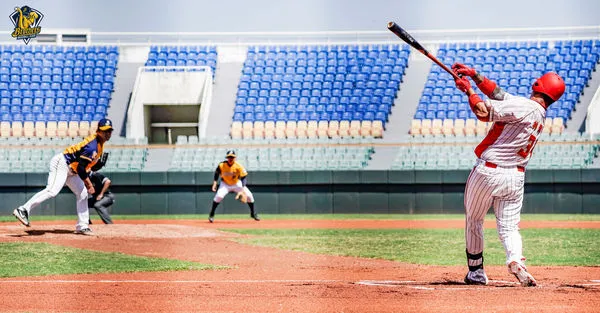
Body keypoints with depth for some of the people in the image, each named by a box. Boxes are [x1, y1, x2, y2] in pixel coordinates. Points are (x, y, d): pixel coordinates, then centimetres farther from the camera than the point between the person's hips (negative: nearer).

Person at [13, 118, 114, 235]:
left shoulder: (100, 143, 8)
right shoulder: (93, 146, -23)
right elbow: (81, 168, -25)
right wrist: (89, 184, -16)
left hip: (71, 171, 11)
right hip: (62, 164, -11)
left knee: (82, 193, 12)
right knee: (52, 191, -25)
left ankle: (82, 226, 17)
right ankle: (23, 210, -33)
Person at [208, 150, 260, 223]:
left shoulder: (238, 166, -26)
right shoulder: (221, 165, -23)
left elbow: (243, 178, -25)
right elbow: (217, 173, -5)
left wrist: (243, 189, -37)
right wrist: (214, 183, -15)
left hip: (237, 183, 1)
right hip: (225, 183, -1)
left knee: (249, 195, -10)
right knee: (219, 196, -26)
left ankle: (253, 214, 13)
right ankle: (211, 215, -11)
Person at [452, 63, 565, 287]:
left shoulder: (522, 106, -16)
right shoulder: (540, 115, 10)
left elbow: (483, 112, -23)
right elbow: (498, 94, 13)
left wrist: (468, 91, -8)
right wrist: (473, 74, 8)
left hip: (488, 171, -6)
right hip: (516, 176, 6)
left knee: (474, 220, 13)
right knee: (509, 226, 6)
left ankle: (476, 271, 20)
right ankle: (515, 259, -23)